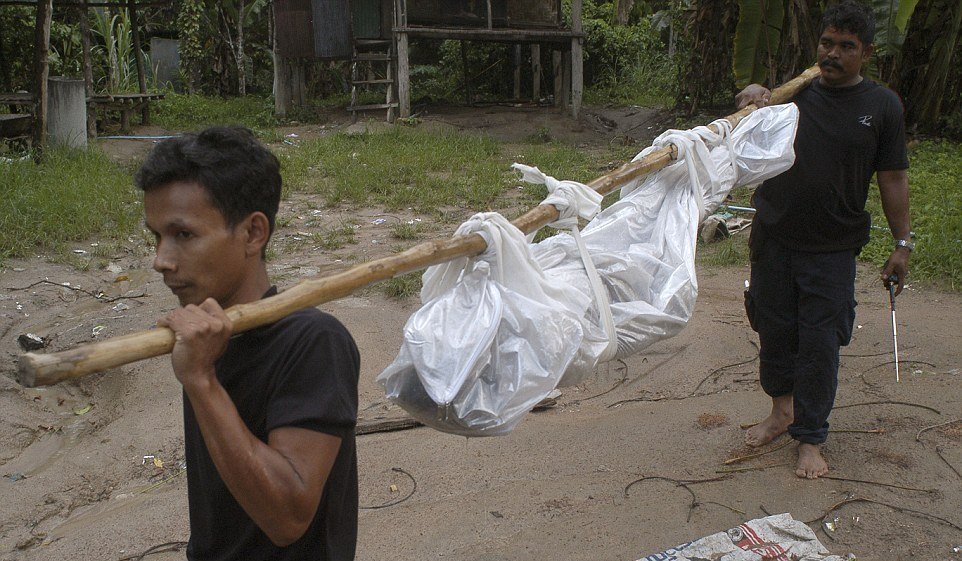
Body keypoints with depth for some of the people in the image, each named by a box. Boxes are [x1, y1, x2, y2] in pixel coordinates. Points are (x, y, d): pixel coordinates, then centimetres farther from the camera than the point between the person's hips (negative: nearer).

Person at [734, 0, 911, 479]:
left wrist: (902, 244, -1)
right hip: (773, 238, 2)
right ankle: (781, 408, 37)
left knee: (820, 343, 1)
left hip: (832, 248, -2)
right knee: (774, 331, 13)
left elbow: (893, 179, 2)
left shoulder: (882, 105, 1)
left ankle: (810, 438, 17)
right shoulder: (793, 90, 3)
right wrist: (753, 95, -13)